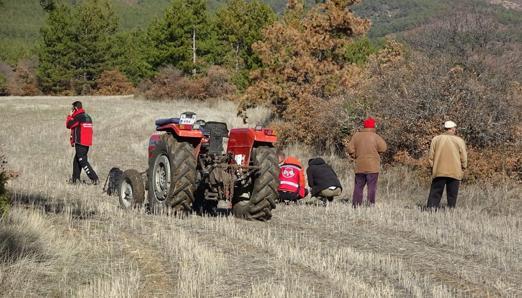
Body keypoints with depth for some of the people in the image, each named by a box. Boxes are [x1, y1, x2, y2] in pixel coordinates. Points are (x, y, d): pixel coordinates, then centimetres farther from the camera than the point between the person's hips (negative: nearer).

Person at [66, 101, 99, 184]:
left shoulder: (78, 117, -14)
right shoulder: (88, 117, 13)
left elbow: (68, 125, -9)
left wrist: (70, 116, 4)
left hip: (80, 143, -9)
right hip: (87, 142, 9)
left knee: (82, 161, -7)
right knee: (77, 160, 18)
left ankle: (94, 178, -14)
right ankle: (75, 178, 22)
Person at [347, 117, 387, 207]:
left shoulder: (356, 135, 3)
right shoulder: (375, 137, -8)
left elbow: (350, 149, 1)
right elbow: (383, 148, -8)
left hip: (359, 167, 4)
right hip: (372, 166, -4)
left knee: (358, 186, 9)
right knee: (372, 186, -2)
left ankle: (355, 205, 7)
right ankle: (371, 205, -7)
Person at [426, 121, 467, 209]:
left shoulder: (436, 139, 4)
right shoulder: (459, 141, -2)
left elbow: (431, 156, 5)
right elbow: (464, 158, 0)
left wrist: (432, 167, 15)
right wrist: (463, 169, 13)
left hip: (438, 172, 2)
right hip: (454, 173, -1)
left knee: (435, 195, 3)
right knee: (452, 196, 5)